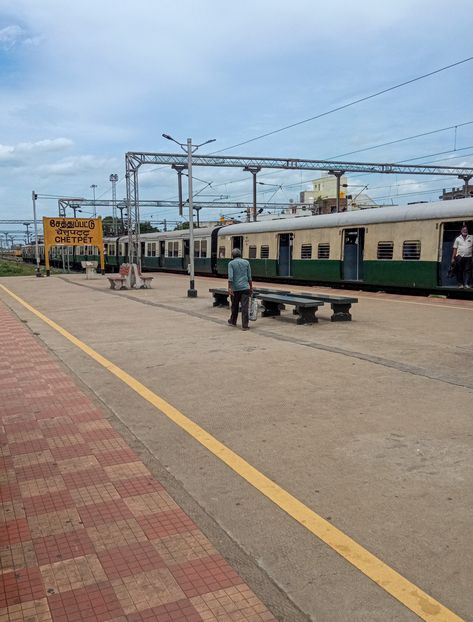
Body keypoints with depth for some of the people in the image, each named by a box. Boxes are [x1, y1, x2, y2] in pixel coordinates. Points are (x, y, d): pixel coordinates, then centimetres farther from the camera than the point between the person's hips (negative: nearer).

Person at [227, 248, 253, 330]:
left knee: (235, 306, 16)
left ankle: (233, 321, 34)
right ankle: (244, 325, -7)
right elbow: (249, 277, 6)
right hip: (245, 287, 0)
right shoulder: (246, 262, 6)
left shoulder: (231, 263, 0)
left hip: (235, 288, 0)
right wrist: (251, 287, 13)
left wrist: (229, 288, -13)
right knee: (245, 307, -3)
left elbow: (230, 277, -11)